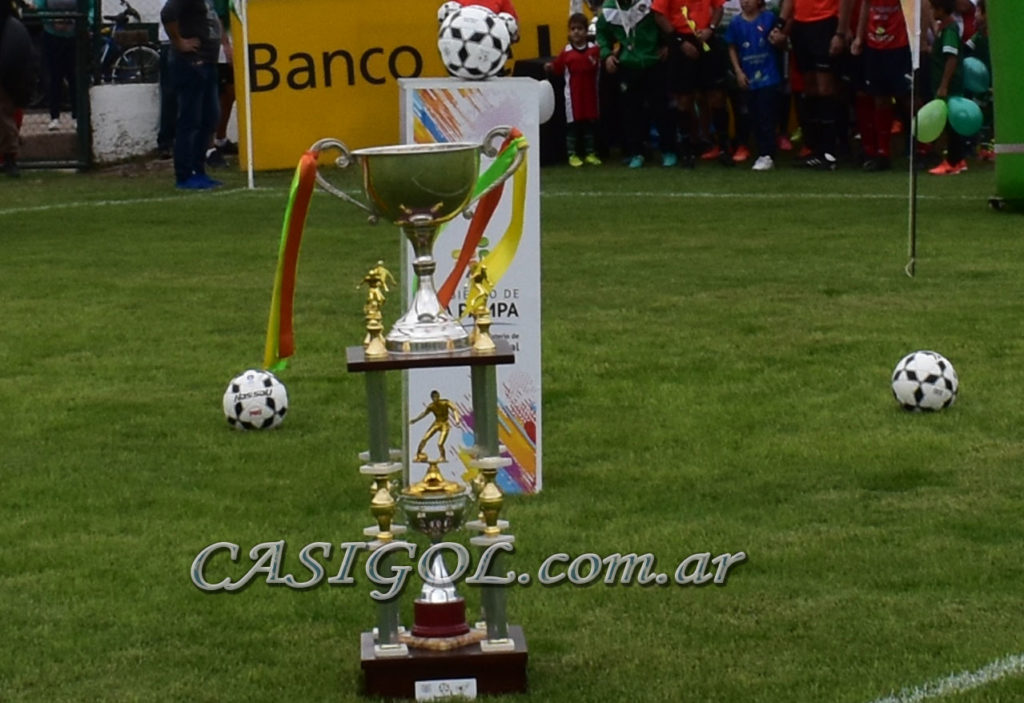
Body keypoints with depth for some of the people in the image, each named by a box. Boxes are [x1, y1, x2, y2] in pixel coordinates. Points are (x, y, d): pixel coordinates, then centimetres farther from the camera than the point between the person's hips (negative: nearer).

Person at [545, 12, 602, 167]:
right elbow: (557, 68, -1)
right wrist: (549, 67, -17)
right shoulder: (566, 52, -5)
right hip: (573, 95, -2)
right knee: (572, 124, 3)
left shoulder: (594, 49, -1)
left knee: (590, 123, 10)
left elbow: (600, 68, 8)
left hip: (590, 93, 2)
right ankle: (572, 155, 10)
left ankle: (590, 153, 20)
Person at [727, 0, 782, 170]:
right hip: (748, 79, 4)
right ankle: (763, 153, 19)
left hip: (768, 76, -4)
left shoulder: (768, 18, -6)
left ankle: (767, 156, -7)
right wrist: (738, 72, 3)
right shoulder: (736, 23, 3)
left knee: (766, 116, -7)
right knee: (754, 117, 10)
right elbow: (732, 49, 10)